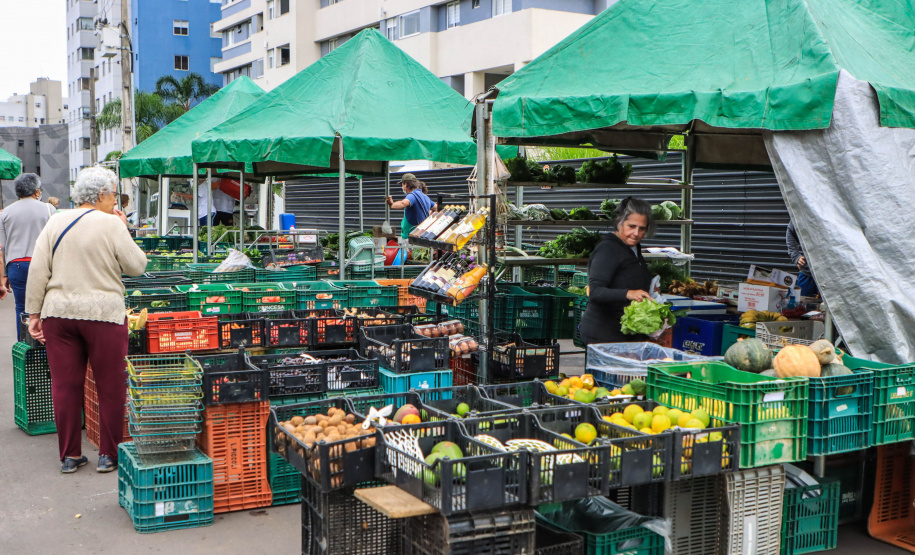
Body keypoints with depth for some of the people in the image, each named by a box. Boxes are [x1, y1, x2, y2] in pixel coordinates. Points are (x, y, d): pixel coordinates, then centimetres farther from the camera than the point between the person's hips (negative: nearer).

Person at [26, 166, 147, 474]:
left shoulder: (55, 222, 7)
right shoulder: (111, 224, -6)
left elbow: (37, 271, 4)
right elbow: (137, 266, -4)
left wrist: (35, 313, 8)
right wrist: (124, 230, 7)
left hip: (59, 313, 4)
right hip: (103, 313, -4)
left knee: (65, 385, 9)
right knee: (110, 386, 6)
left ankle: (69, 456, 16)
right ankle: (109, 455, 12)